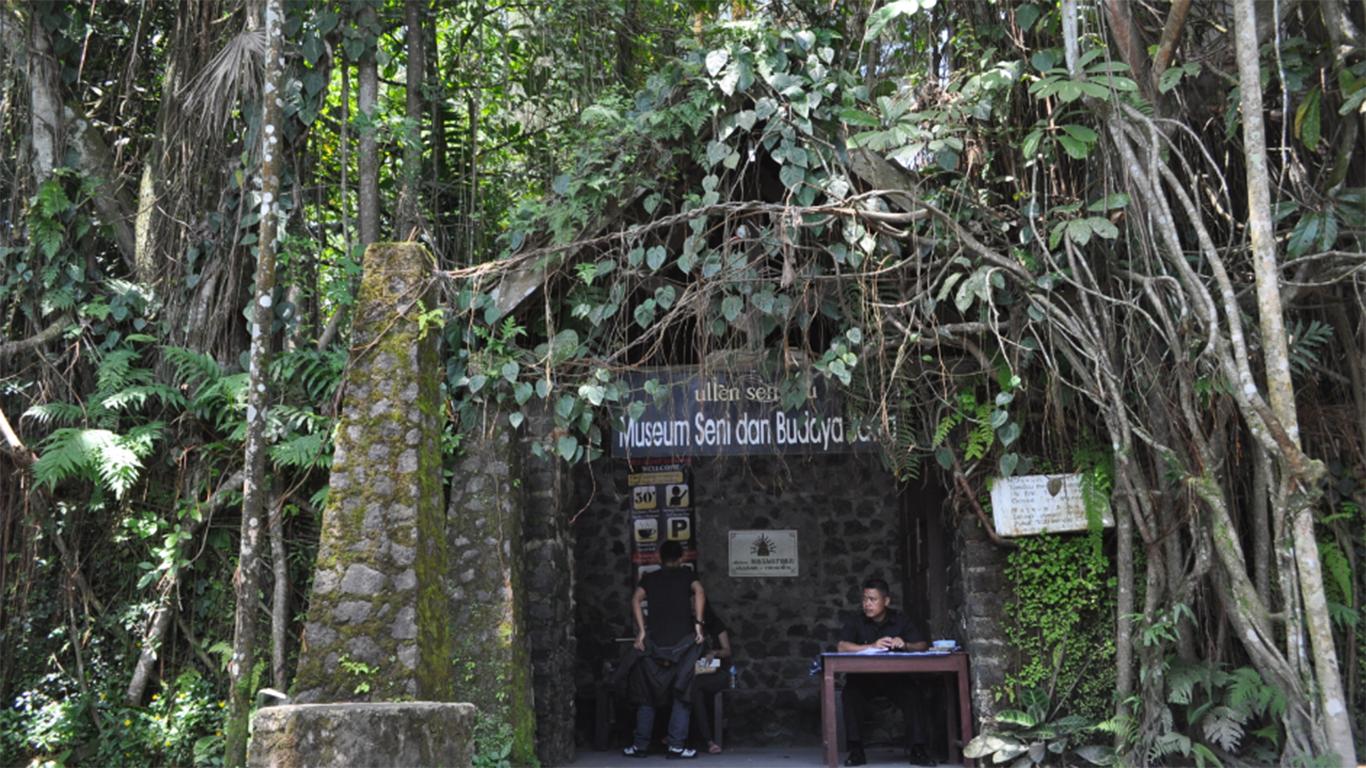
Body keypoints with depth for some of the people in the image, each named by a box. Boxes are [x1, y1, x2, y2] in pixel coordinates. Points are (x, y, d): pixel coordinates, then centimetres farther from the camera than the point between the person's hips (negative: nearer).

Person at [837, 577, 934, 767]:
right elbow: (841, 647, -19)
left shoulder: (901, 620, 2)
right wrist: (872, 646, -33)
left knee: (913, 694, -30)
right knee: (850, 693, -33)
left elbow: (923, 645, -4)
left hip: (894, 677, 1)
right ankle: (856, 750, -25)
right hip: (863, 678, -1)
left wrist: (905, 645, -26)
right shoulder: (855, 621, -3)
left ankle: (917, 749, -22)